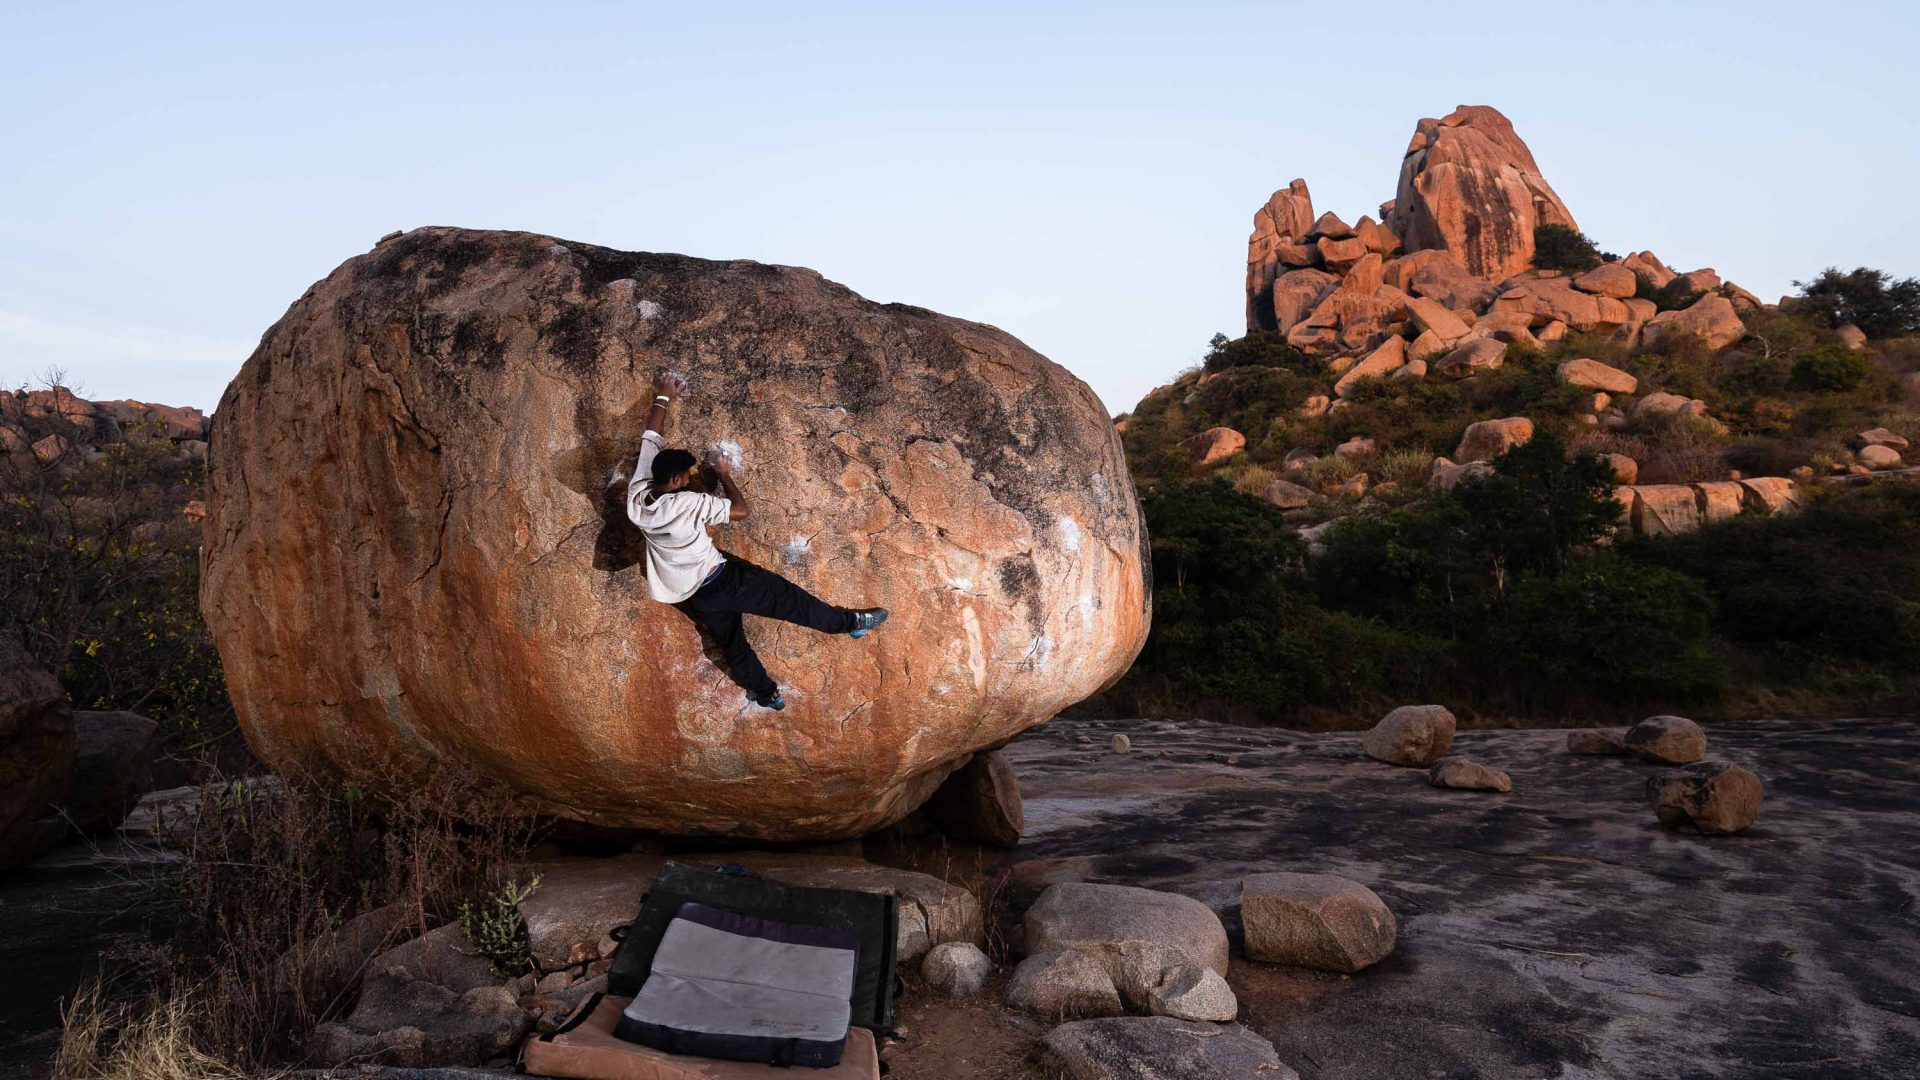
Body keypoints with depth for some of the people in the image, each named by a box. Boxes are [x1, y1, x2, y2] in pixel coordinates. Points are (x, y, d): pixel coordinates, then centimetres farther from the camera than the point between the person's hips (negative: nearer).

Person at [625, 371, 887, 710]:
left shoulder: (636, 495, -7)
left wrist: (663, 398, 17)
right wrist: (724, 475, -2)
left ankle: (765, 692, 37)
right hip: (719, 581, -7)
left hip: (691, 598, 7)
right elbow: (740, 510, -17)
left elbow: (650, 436, 6)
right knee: (786, 597, 4)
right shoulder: (686, 503, -26)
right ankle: (850, 622, 15)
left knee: (731, 642, 21)